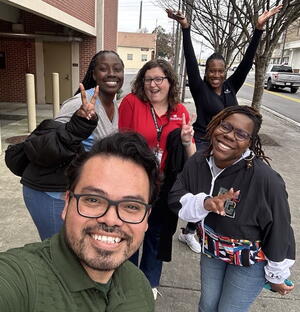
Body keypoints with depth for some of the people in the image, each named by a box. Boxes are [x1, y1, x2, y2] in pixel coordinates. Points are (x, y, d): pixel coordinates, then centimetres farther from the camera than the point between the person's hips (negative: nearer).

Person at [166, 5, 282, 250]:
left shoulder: (231, 87, 3)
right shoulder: (200, 89, -8)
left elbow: (247, 61, -3)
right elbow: (190, 61, -18)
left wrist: (259, 28, -9)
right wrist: (185, 28, -26)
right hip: (203, 145, -5)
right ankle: (189, 232, 23)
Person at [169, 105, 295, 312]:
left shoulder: (266, 180, -34)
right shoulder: (198, 162, -16)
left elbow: (279, 232, -22)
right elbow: (176, 198, -13)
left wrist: (277, 276, -7)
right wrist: (205, 203, -34)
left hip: (251, 261, -4)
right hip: (212, 249, 5)